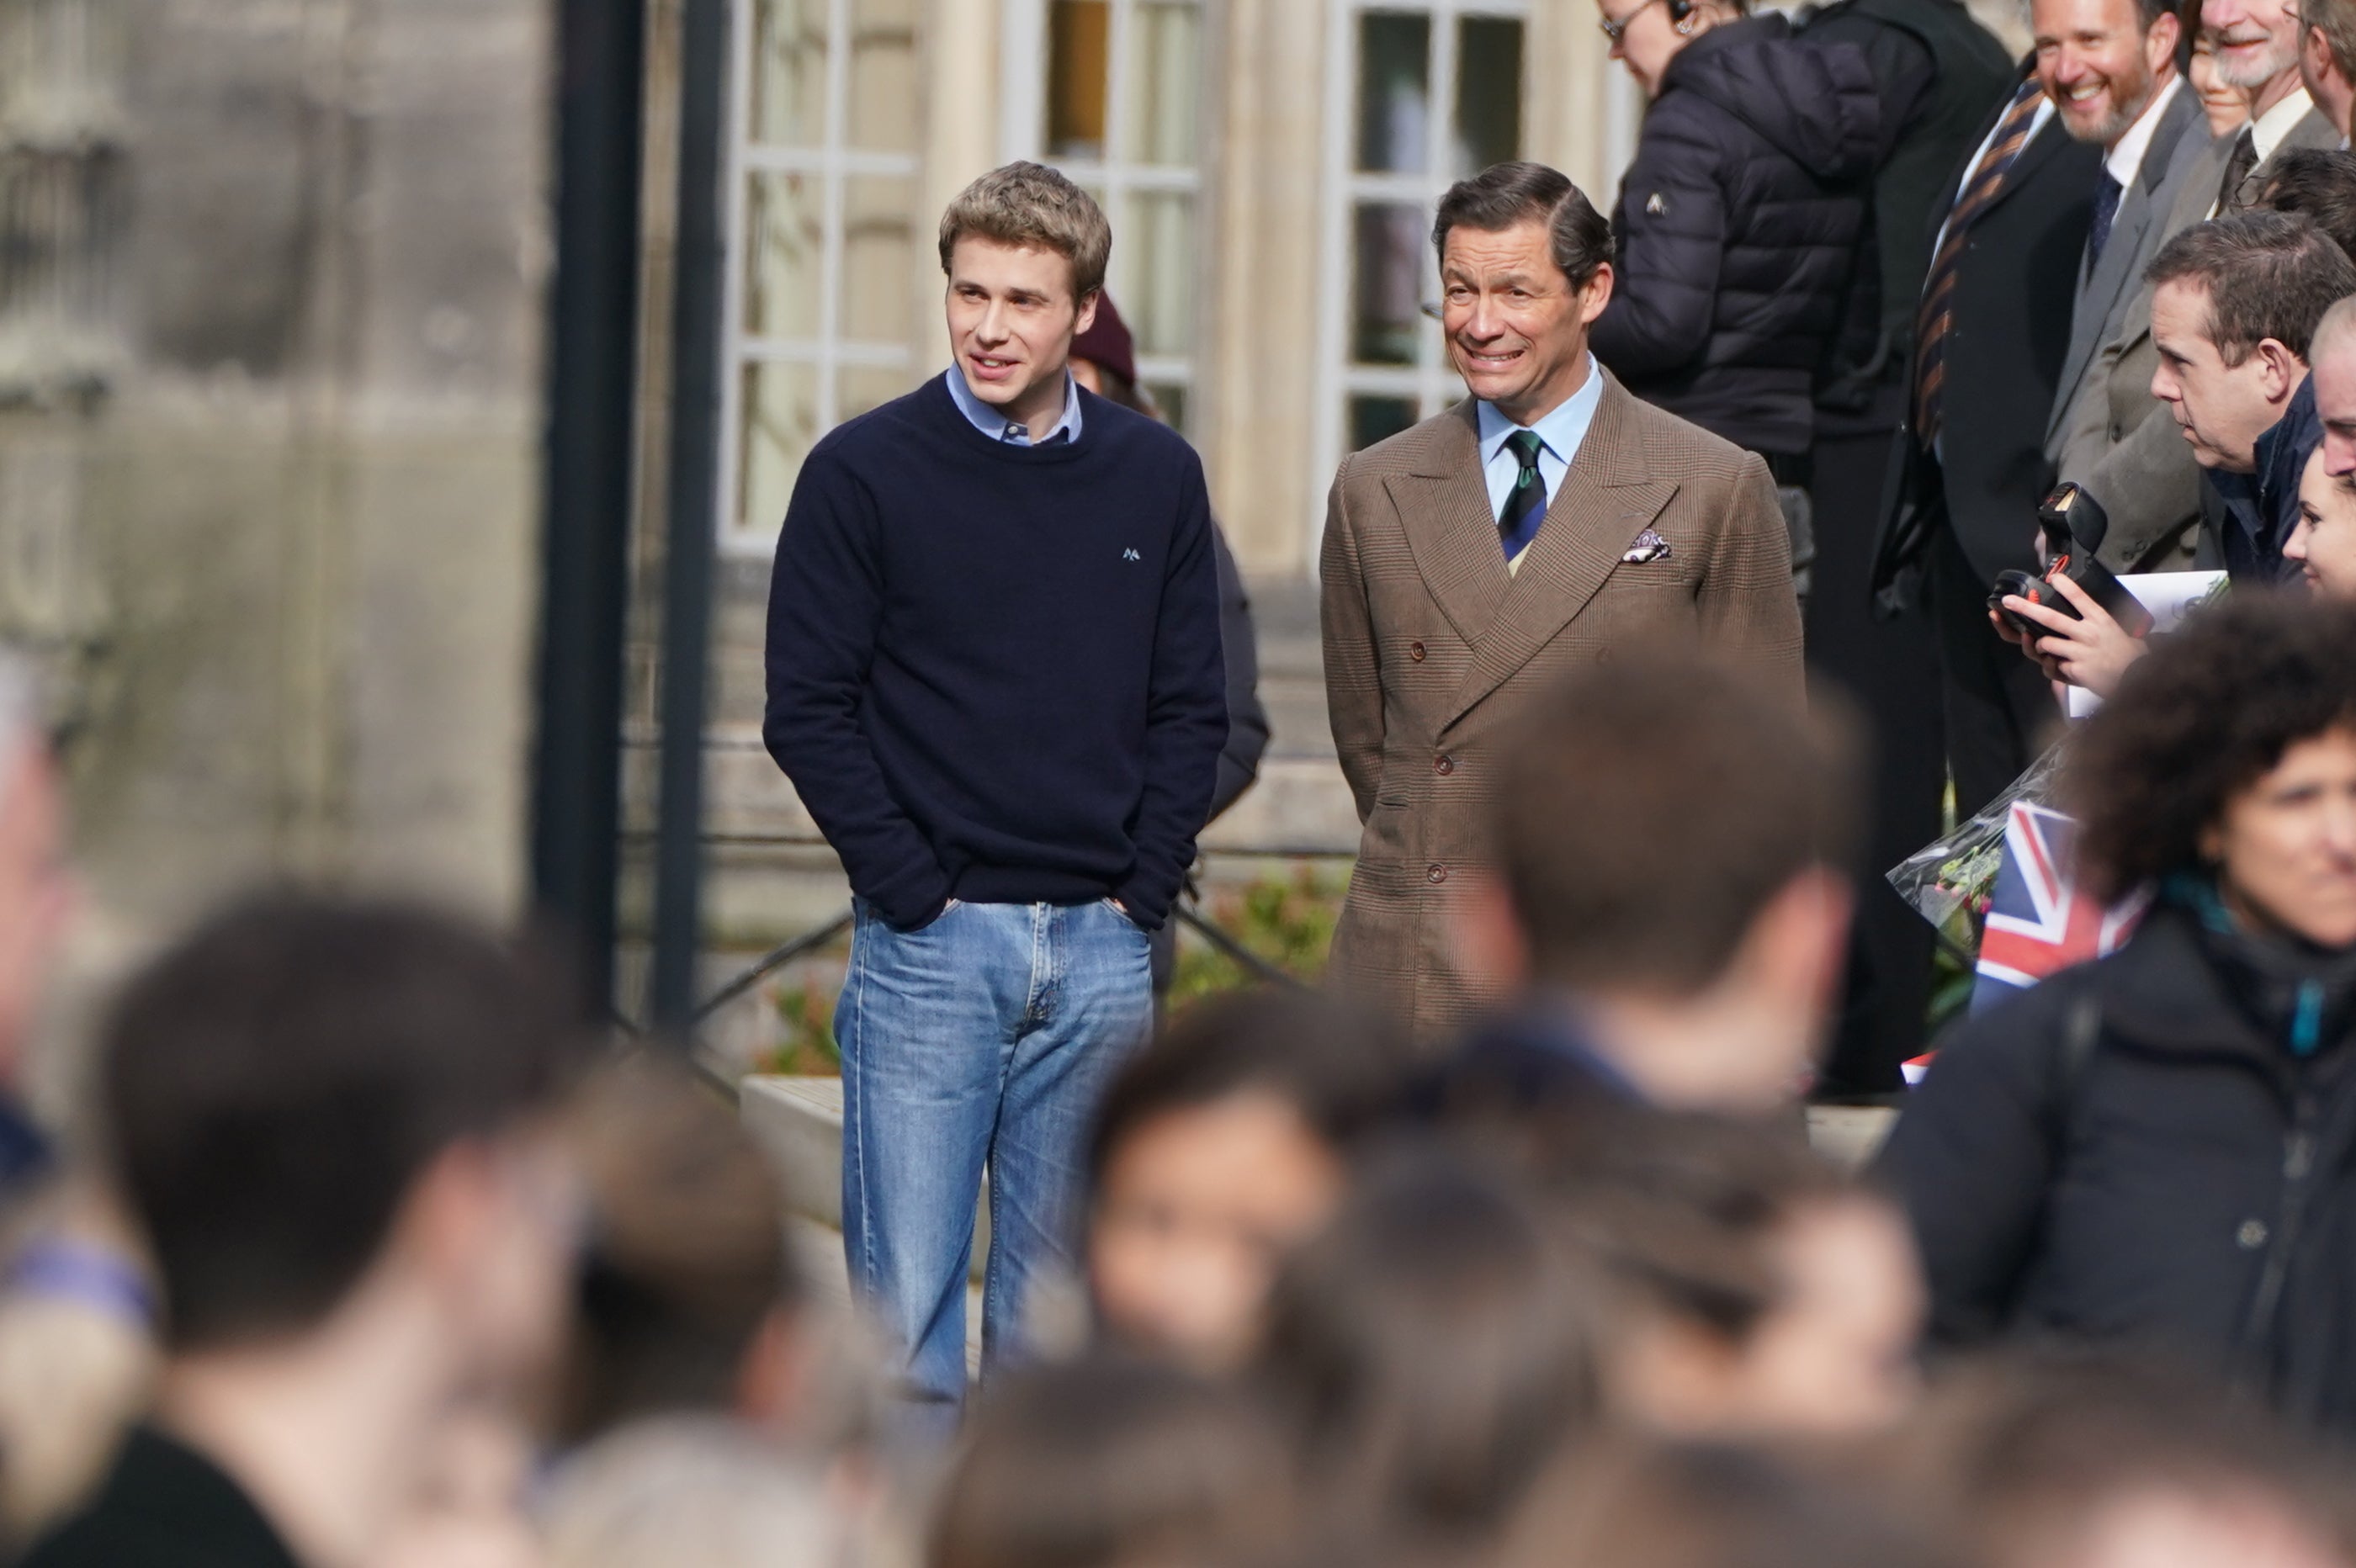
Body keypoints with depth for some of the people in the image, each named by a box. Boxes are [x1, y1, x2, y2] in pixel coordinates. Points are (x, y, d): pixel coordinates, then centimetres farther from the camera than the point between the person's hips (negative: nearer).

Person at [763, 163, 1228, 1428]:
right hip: (928, 945, -3)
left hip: (1101, 950, 3)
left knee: (1062, 1307, 8)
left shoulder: (1156, 479, 8)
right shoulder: (866, 471, -2)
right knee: (906, 1294, -4)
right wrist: (911, 889, -8)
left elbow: (1192, 709, 11)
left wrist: (1142, 890, 0)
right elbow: (809, 710, -2)